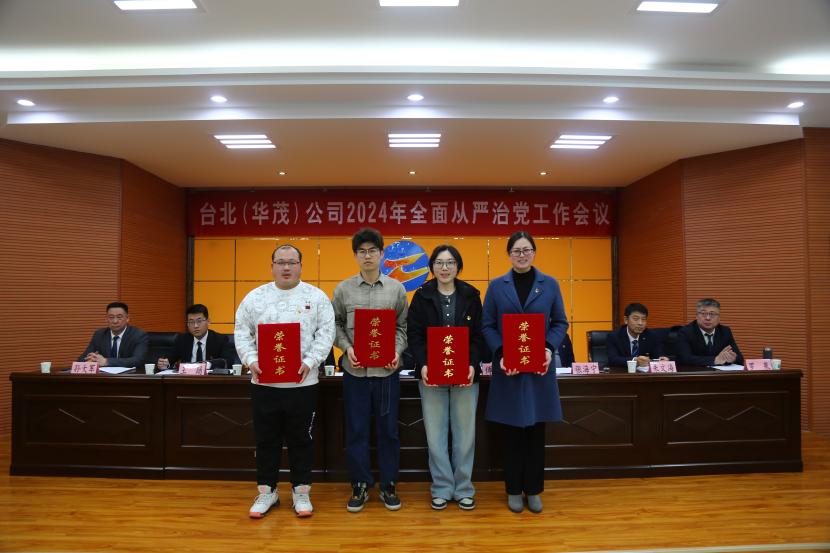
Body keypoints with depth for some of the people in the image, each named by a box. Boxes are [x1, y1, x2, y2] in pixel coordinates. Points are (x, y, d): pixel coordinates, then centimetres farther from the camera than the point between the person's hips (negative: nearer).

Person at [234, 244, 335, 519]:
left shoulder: (316, 296, 0)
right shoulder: (255, 297, 6)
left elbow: (326, 333, -4)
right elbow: (242, 332, 5)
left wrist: (310, 362, -16)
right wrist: (251, 360, -10)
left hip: (302, 383, -1)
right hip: (264, 382, 2)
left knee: (301, 440, 9)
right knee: (266, 440, 12)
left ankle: (301, 491, 24)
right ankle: (267, 491, 28)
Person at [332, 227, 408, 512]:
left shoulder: (396, 288, 3)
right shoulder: (343, 289, 2)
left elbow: (403, 326, 6)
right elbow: (335, 325, 5)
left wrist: (397, 351, -10)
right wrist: (347, 348, -10)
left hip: (387, 371, 0)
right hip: (355, 371, 0)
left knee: (388, 430, 9)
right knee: (356, 430, 8)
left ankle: (389, 485, 25)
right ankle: (360, 486, 25)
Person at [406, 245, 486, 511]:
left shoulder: (471, 295, 4)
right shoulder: (422, 296, 3)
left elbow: (479, 336, 2)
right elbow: (414, 335, -1)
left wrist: (473, 365, -13)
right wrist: (422, 365, -15)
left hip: (465, 374, 0)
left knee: (465, 433, 6)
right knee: (436, 433, 5)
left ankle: (463, 489, 22)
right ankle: (442, 489, 20)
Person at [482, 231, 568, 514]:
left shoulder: (550, 284, 4)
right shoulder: (496, 286, 2)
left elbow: (560, 322, 6)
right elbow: (487, 325, 1)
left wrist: (550, 348, -11)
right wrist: (500, 353, -14)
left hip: (540, 367, 1)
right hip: (507, 367, -1)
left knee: (536, 430, 8)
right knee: (510, 431, 6)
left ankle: (534, 490, 23)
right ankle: (514, 489, 21)